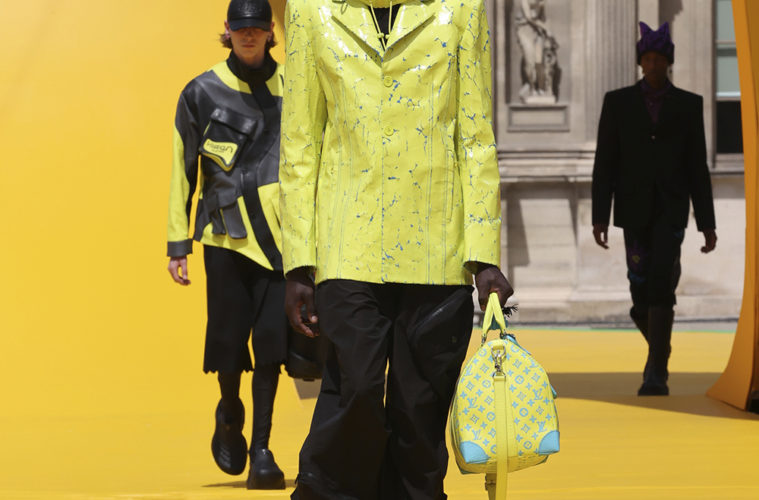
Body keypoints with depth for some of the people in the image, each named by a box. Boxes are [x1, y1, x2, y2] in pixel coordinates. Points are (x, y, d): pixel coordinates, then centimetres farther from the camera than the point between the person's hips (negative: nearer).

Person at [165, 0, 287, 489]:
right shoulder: (202, 94, 3)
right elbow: (182, 171, 5)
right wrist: (178, 244, 1)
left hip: (280, 233, 1)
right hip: (227, 233, -1)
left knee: (272, 337, -7)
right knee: (229, 339, -2)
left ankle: (262, 449, 1)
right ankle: (230, 416, 29)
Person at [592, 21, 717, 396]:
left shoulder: (689, 104, 3)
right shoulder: (617, 102, 3)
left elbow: (697, 167, 4)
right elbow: (605, 164, 1)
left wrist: (707, 223, 2)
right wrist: (599, 218, -6)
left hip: (671, 209, -2)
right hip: (634, 209, 2)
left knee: (660, 285, -20)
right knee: (641, 296, 5)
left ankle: (656, 374, -18)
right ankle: (659, 347, 38)